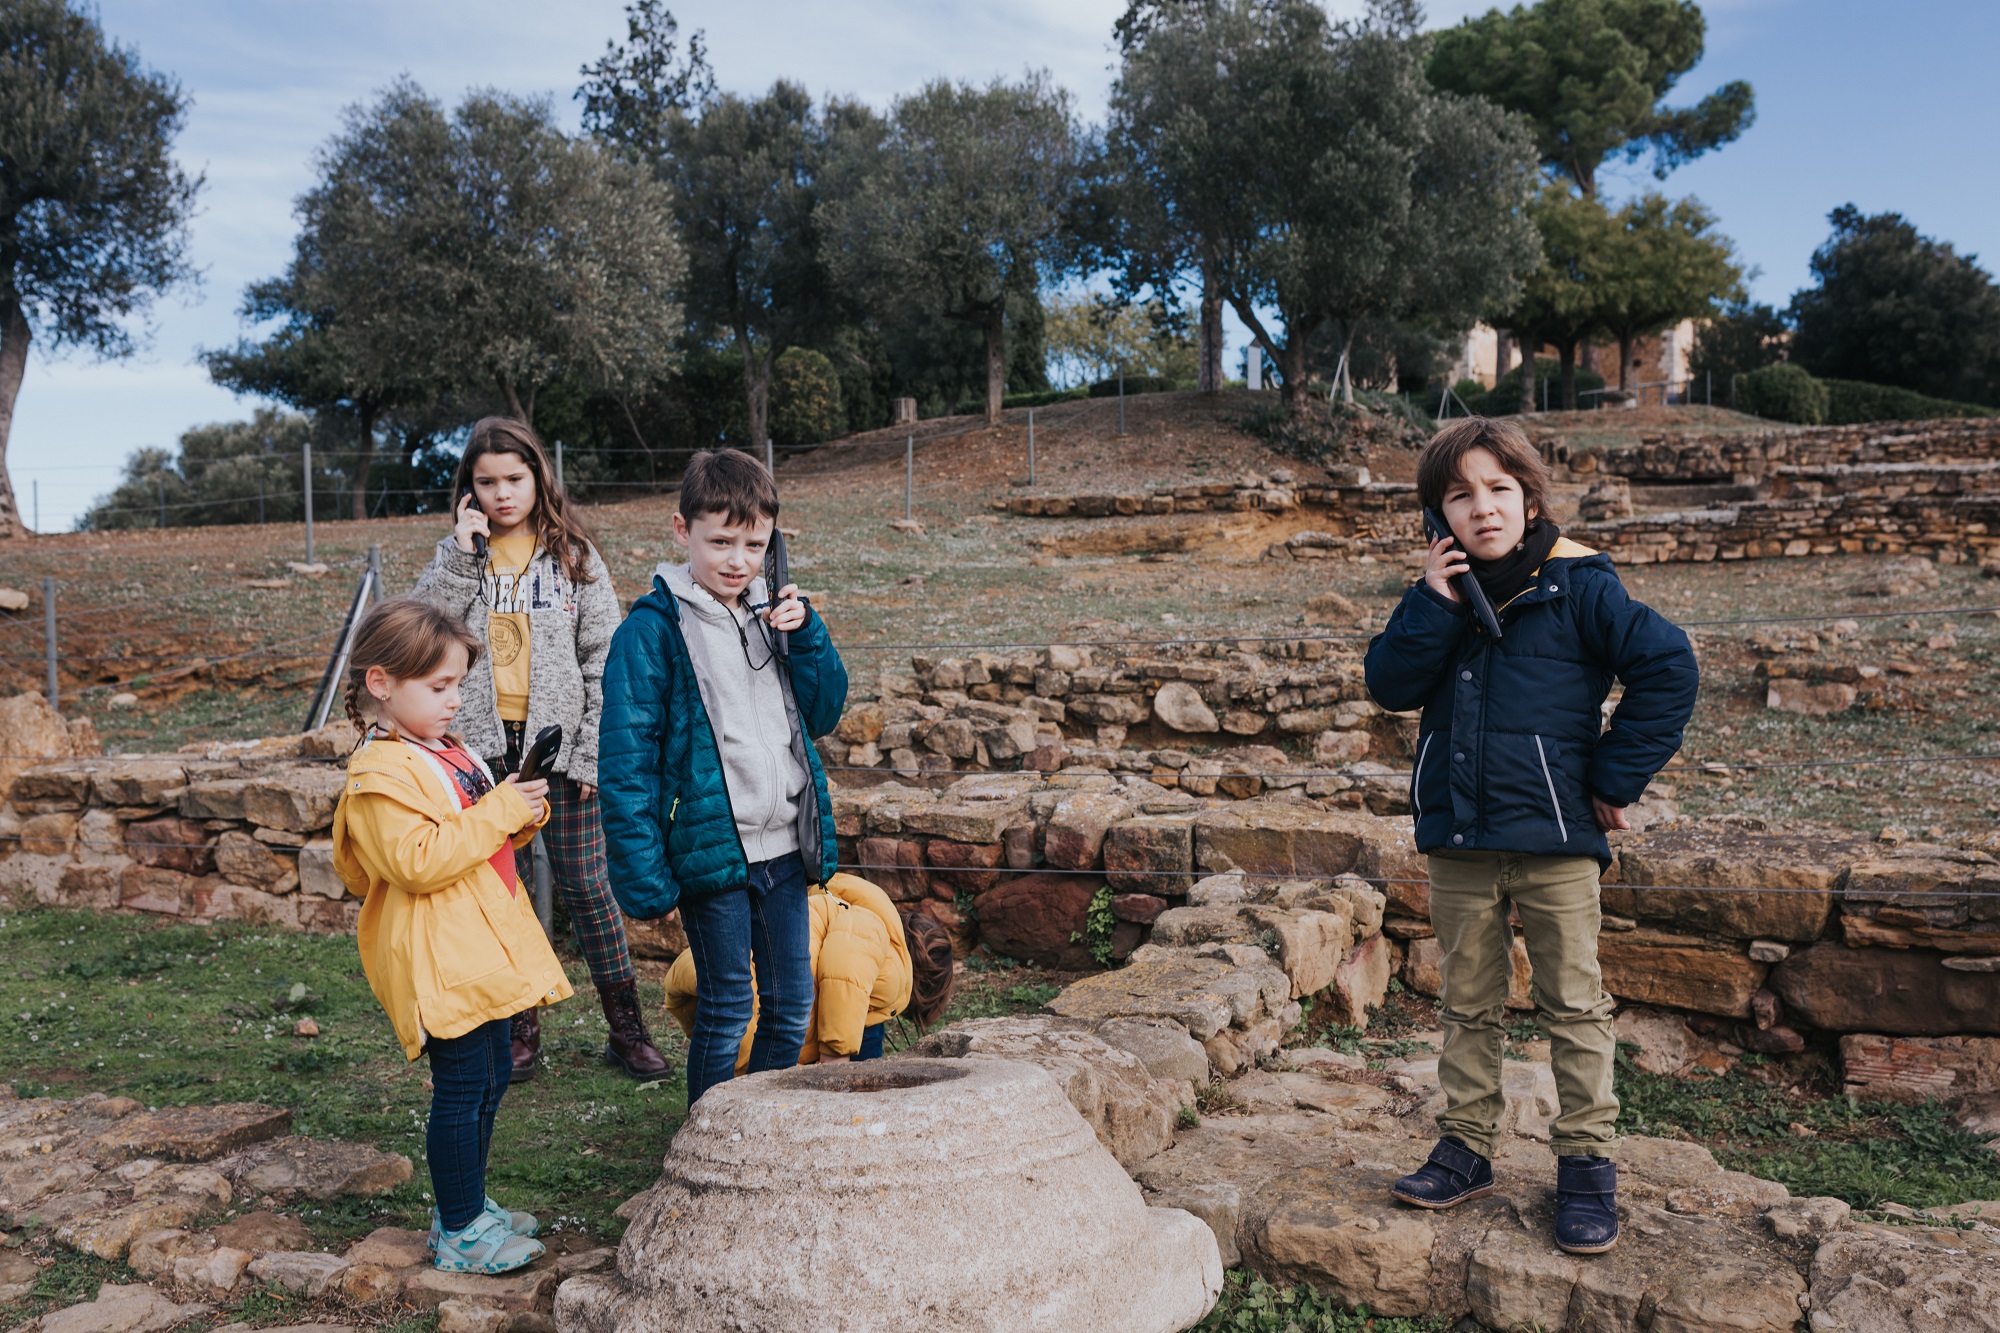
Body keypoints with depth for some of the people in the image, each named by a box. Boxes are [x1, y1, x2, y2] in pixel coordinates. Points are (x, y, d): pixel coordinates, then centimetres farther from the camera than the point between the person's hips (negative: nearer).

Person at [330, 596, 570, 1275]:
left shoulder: (449, 754, 14)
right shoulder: (380, 774, -16)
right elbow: (418, 862, -25)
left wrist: (525, 815, 3)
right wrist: (498, 811, -24)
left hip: (480, 955, 10)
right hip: (439, 963, -10)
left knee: (489, 1082, 17)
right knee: (462, 1089, -3)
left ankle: (468, 1207, 32)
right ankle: (459, 1235, 10)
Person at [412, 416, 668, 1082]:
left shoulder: (572, 555, 1)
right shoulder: (457, 556, 8)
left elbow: (604, 658, -2)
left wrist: (592, 750, -9)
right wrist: (462, 552, -12)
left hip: (557, 742, -2)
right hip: (485, 745, 2)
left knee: (585, 884, 2)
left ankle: (626, 1028, 13)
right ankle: (520, 1033, 21)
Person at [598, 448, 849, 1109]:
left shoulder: (772, 614, 9)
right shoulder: (652, 629, -10)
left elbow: (824, 713, 9)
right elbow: (627, 761, -12)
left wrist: (804, 633, -6)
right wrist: (644, 876, -16)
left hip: (783, 848, 6)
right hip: (710, 849, -6)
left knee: (793, 1006, 14)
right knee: (726, 1008, 4)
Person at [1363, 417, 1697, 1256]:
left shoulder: (1576, 586, -7)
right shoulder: (1441, 595, 6)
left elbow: (1666, 667, -9)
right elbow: (1390, 685, -4)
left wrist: (1615, 778, -9)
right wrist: (1433, 605, -15)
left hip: (1553, 839, -4)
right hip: (1458, 841, 4)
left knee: (1573, 1005, 7)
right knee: (1467, 1005, 14)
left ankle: (1586, 1164, 20)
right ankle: (1464, 1150, 26)